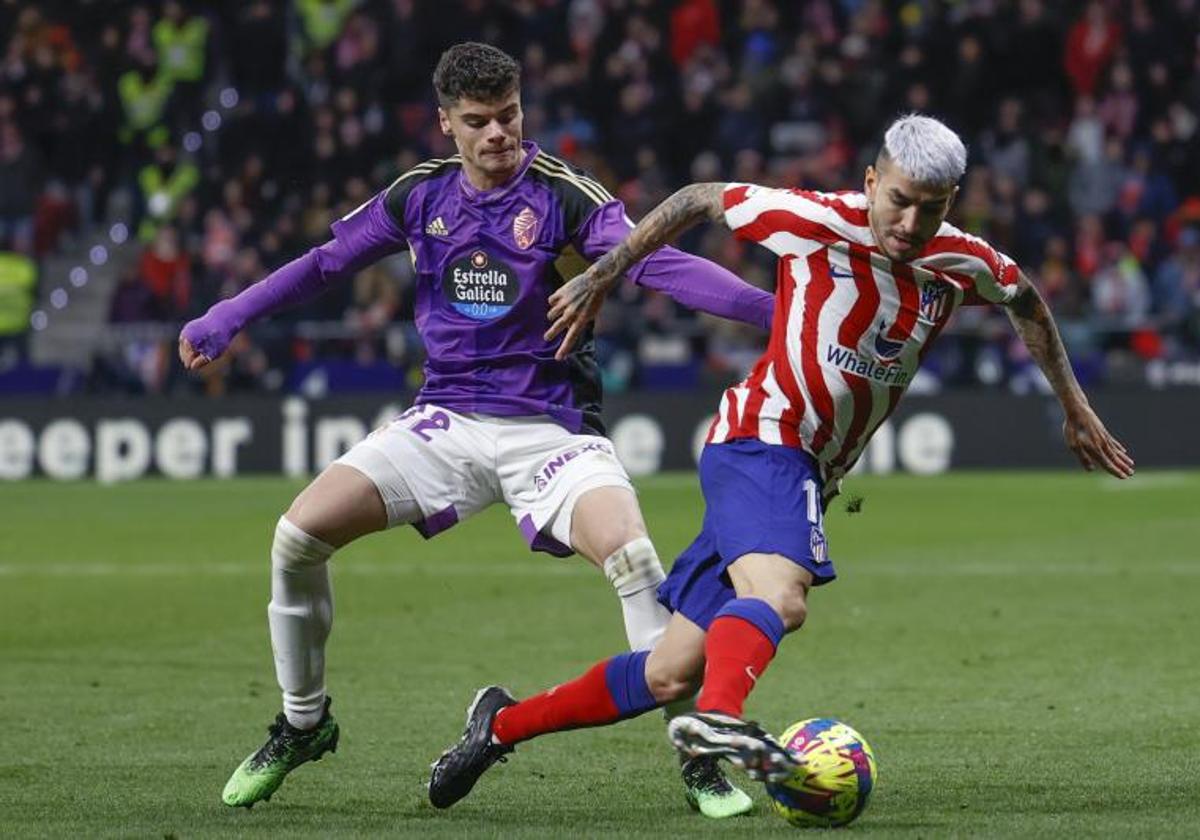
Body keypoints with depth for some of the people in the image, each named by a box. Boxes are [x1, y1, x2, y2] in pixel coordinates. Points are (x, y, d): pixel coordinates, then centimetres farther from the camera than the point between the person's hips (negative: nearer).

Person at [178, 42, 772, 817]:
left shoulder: (564, 196, -10)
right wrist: (226, 320, 17)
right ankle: (303, 725, 13)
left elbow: (660, 265, -23)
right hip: (446, 419, 4)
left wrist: (769, 308, -37)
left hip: (549, 426, -4)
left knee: (631, 553, -30)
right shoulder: (421, 195, 3)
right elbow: (327, 263, 17)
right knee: (299, 535, -9)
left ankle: (697, 757, -17)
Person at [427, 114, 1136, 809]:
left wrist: (1076, 409, 29)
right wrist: (600, 279, 5)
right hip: (761, 443, -6)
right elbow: (700, 199, 3)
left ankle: (504, 723, 18)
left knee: (672, 675, 5)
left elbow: (1027, 301, 26)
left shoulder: (964, 265, 3)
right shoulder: (817, 222, -11)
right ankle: (720, 715, -60)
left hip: (807, 477, 6)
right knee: (780, 598, -37)